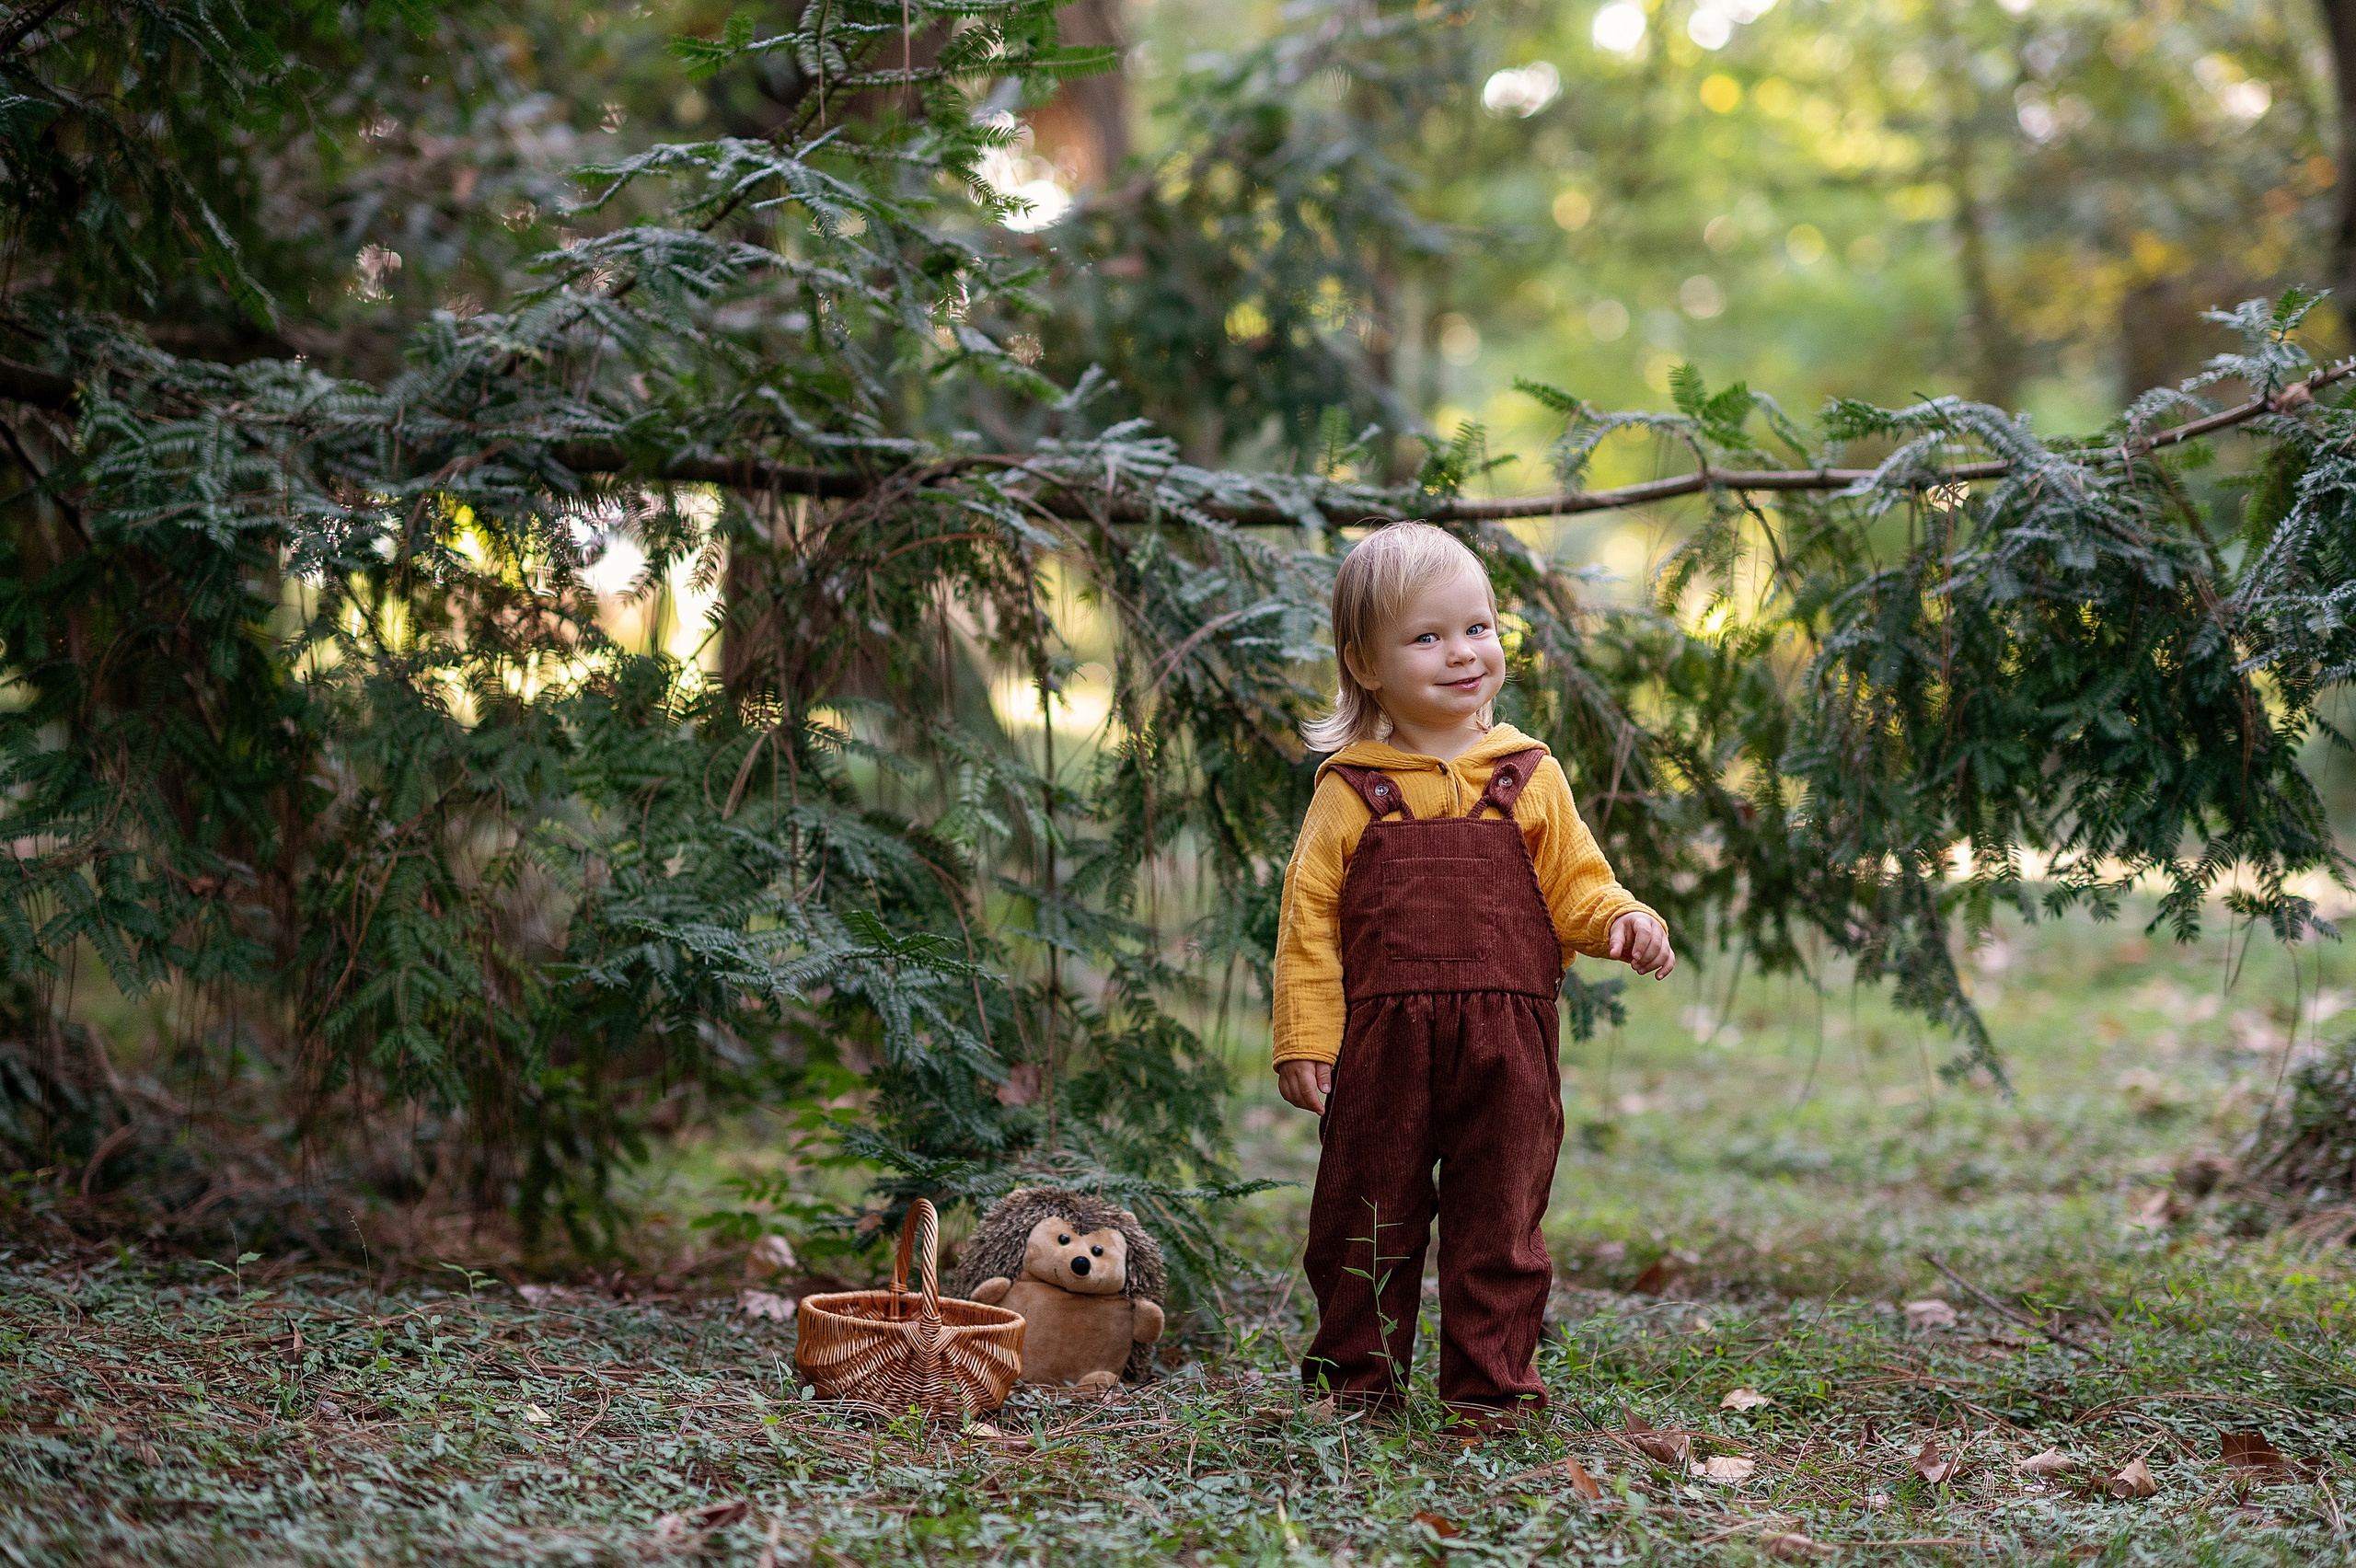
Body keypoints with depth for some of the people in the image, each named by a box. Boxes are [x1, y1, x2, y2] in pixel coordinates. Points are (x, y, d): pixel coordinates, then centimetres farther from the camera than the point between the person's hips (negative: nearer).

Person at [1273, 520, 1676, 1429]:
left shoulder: (1529, 779, 9)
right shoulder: (1351, 790, 4)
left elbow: (1574, 886, 13)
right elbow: (1309, 916, 2)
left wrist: (1621, 922, -9)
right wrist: (1304, 1038, -4)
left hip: (1506, 1039, 1)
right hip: (1383, 1039, -1)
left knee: (1498, 1225, 5)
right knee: (1365, 1221, 7)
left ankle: (1491, 1384, 15)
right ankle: (1357, 1381, 20)